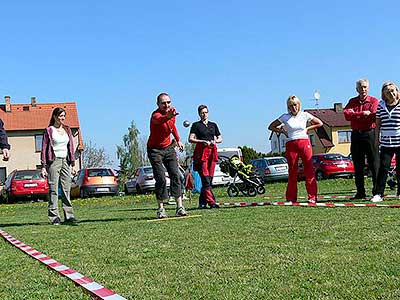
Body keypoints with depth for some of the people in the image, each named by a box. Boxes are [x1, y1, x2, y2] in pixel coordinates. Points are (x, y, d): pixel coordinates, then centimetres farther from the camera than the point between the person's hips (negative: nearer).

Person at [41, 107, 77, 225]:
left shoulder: (67, 129, 14)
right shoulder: (49, 130, 0)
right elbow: (44, 149, -2)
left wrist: (73, 164, 11)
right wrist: (43, 166, -8)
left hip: (65, 161, 5)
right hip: (53, 161, -5)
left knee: (66, 189, 3)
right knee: (53, 189, -5)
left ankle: (69, 215, 5)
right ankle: (54, 216, -2)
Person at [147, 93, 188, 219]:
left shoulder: (172, 110, -2)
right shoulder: (155, 115, -25)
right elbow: (159, 120, -52)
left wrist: (178, 140, 16)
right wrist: (167, 117, -74)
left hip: (168, 148, 6)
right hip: (155, 150, -6)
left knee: (175, 174, -4)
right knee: (161, 179, -10)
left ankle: (179, 206, -2)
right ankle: (161, 208, -1)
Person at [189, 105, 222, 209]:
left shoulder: (213, 125, 19)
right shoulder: (196, 125, 6)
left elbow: (220, 138, 21)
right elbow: (191, 139, -4)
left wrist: (215, 141, -1)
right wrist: (203, 141, -14)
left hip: (212, 151, 5)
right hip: (201, 152, -5)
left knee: (209, 178, 1)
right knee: (205, 178, -12)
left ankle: (202, 202, 8)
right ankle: (211, 201, -15)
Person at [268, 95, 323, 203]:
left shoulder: (304, 115, 6)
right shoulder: (285, 117, 5)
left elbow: (320, 123, 14)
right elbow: (271, 127, 11)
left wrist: (307, 128, 6)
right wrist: (282, 131, 2)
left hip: (304, 143, 0)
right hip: (291, 145, 0)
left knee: (309, 170, -5)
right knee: (292, 171, 1)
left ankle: (312, 197, -2)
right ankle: (291, 198, 6)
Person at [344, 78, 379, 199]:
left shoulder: (373, 101, 4)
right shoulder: (352, 101, 14)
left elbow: (372, 116, -12)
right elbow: (346, 114, -5)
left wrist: (355, 115, -7)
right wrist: (363, 113, -11)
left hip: (370, 134, -4)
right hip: (356, 135, 4)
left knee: (374, 164, -4)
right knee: (358, 166, 6)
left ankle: (377, 191, 0)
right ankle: (360, 193, 12)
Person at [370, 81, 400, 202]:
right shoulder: (381, 106, 8)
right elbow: (378, 123, 13)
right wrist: (377, 138, 9)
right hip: (386, 141, 1)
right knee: (383, 167, -3)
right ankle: (378, 193, -1)